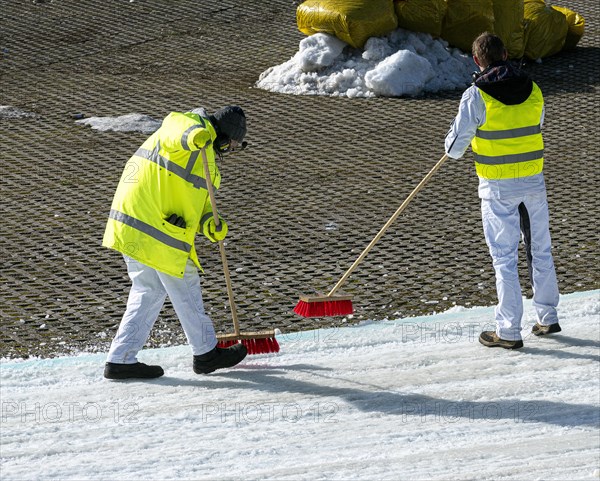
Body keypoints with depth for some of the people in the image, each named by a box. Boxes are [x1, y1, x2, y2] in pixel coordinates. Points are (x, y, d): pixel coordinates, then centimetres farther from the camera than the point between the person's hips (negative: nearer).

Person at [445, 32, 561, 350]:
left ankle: (508, 331, 6)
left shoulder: (477, 96, -15)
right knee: (540, 249, 18)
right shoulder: (533, 90, 0)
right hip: (533, 181, 4)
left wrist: (454, 148, 11)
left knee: (504, 258, 2)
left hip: (498, 187, -4)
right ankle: (548, 317, 27)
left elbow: (454, 147, -12)